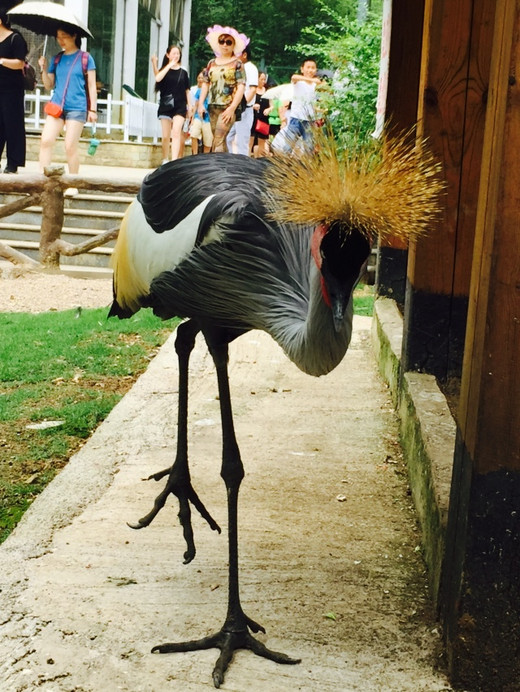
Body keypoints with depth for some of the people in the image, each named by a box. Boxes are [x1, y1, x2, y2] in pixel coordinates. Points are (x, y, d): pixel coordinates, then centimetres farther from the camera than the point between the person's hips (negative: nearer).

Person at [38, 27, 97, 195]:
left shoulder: (85, 58, 1)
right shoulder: (57, 59, 12)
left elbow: (91, 86, 3)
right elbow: (49, 86, 13)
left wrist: (93, 109, -2)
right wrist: (44, 69, -3)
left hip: (76, 108, -4)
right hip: (57, 105, 4)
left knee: (70, 146, -4)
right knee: (46, 140, -8)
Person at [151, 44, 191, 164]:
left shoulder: (183, 72, 9)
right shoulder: (163, 70, 6)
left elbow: (187, 91, 12)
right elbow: (158, 78, -16)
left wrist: (189, 106, 7)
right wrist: (169, 65, -13)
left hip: (180, 106, -1)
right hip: (165, 106, 1)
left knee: (176, 132, -18)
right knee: (166, 136, 4)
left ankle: (174, 161, -25)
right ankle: (165, 161, 17)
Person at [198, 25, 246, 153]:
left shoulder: (237, 64, 0)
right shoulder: (212, 63, 15)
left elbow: (241, 87, -7)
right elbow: (205, 84, 16)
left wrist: (232, 108, -16)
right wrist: (201, 104, 4)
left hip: (227, 107, -5)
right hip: (213, 107, 5)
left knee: (219, 140, -17)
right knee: (218, 141, 6)